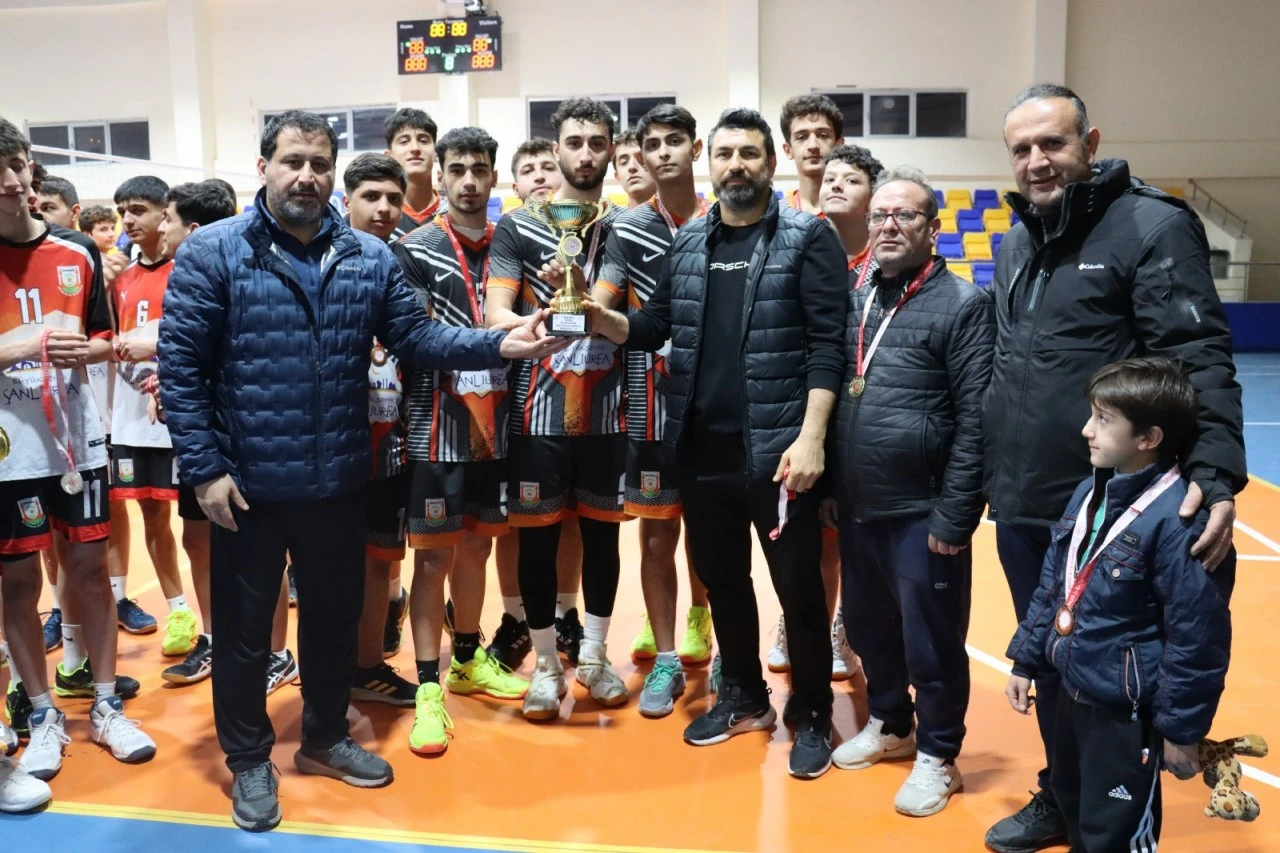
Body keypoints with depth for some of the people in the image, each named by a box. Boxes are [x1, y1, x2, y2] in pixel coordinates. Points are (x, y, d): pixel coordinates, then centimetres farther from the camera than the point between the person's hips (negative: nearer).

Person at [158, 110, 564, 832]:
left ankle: (326, 737, 40)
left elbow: (418, 336, 1)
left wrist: (501, 344, -15)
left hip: (339, 482, 3)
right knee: (245, 628, 11)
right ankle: (249, 761, 31)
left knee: (336, 616, 18)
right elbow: (180, 365, -9)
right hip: (247, 484, -3)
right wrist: (205, 468, -13)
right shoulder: (211, 252, -7)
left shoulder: (371, 258, 3)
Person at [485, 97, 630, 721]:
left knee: (602, 530, 10)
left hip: (607, 409, 2)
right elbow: (494, 313, -8)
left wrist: (603, 318, -12)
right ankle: (546, 664, 20)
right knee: (537, 535, 5)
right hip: (538, 408, -2)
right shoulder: (517, 227, 2)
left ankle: (594, 657, 27)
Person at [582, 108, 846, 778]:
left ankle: (812, 718, 23)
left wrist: (811, 437, -18)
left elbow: (828, 345, -11)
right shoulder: (687, 242, 11)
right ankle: (744, 697, 36)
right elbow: (655, 327, 10)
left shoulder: (809, 238, -4)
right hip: (702, 446, 5)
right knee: (720, 577, 16)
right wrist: (602, 320, -10)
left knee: (798, 585, 5)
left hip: (775, 447, -5)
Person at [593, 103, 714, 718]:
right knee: (656, 536, 3)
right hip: (654, 400, -1)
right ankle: (665, 660, 15)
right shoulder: (631, 228, 3)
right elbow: (600, 306, -8)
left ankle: (698, 617, 35)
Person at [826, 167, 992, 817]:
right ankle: (889, 725, 40)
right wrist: (833, 488, 8)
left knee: (930, 641, 7)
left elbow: (975, 420, -12)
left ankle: (937, 756, 27)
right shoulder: (854, 298, 8)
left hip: (922, 512, -5)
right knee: (869, 629, 19)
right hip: (856, 507, 6)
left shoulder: (963, 304, -8)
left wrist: (953, 516, -14)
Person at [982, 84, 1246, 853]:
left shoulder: (1153, 226, -10)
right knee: (1046, 661, 19)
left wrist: (1216, 472, -29)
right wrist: (988, 473, 16)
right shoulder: (1017, 243, 10)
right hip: (1020, 505, 7)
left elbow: (1201, 362, -17)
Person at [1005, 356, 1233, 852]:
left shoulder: (1178, 517, -24)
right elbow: (1051, 586, 11)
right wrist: (1025, 661, 14)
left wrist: (1182, 730, -14)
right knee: (1071, 803, 26)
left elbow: (1197, 638, -20)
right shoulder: (1089, 492, 2)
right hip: (1074, 689, 8)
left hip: (1127, 709, -8)